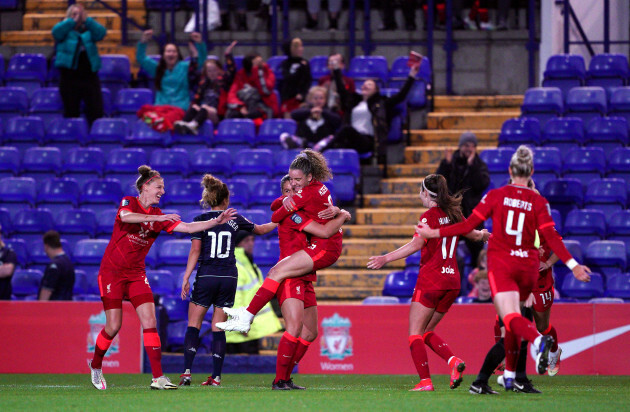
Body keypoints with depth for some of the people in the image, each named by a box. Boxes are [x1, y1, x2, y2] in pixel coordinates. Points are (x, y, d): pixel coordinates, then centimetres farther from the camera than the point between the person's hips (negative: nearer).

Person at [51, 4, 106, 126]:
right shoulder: (65, 30, 9)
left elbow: (101, 33, -5)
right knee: (71, 113, 2)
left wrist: (86, 19, -12)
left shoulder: (89, 31, 14)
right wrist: (73, 21, -14)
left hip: (90, 75, 1)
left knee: (96, 112, -5)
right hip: (69, 77, -1)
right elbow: (56, 31, -13)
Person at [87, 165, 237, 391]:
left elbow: (188, 227, 4)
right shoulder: (129, 202, -7)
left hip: (136, 274, 5)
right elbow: (126, 217, -31)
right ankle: (95, 366, 21)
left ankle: (158, 377, -10)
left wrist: (217, 221, -7)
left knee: (149, 323, -8)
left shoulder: (158, 215, 8)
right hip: (112, 272, -5)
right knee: (113, 326, -5)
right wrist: (157, 218, -40)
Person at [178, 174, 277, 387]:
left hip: (206, 277, -2)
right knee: (218, 328, 7)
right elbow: (260, 230, 23)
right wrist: (277, 222, 41)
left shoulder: (201, 220, -1)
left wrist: (186, 278, -7)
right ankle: (216, 376, 2)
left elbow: (195, 251, -8)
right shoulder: (234, 219, 7)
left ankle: (187, 372, -11)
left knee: (193, 325, 4)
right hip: (229, 277, 2)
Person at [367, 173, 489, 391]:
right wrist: (483, 235, 54)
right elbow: (473, 233, 31)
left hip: (430, 279, -7)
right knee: (427, 332, 16)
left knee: (415, 333, -3)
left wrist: (386, 258, -23)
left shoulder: (430, 216, -8)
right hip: (452, 281, 7)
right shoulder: (453, 214, 12)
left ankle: (425, 381, -15)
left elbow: (416, 244, -21)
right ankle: (453, 360, -7)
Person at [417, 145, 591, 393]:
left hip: (501, 263, -3)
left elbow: (469, 225, -2)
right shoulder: (539, 202, 0)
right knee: (511, 320, 19)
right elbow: (551, 237, -8)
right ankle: (510, 375, 23)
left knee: (510, 317, -16)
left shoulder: (495, 196, -2)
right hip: (527, 266, 3)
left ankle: (538, 340, -48)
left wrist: (435, 233, 8)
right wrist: (572, 265, -8)